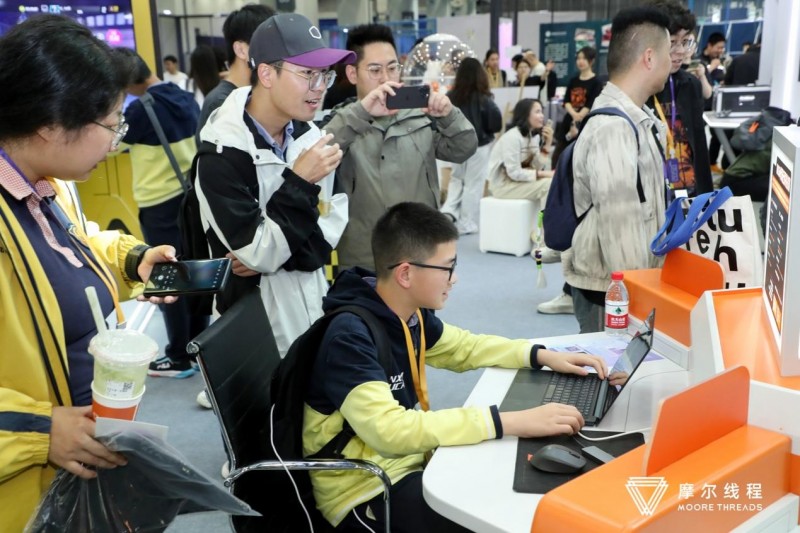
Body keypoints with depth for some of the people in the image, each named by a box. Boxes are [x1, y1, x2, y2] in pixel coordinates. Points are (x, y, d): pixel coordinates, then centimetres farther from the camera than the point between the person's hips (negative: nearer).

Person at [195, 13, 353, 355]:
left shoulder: (310, 137, -2)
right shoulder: (221, 154, -20)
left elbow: (335, 223, -3)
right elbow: (258, 256, -21)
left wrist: (284, 252, -18)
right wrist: (299, 182, -25)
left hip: (315, 300, 6)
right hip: (258, 316, -5)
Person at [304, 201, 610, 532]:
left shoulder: (411, 314, -2)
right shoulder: (349, 337, -26)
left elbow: (464, 346, 17)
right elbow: (390, 430, -38)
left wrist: (542, 356, 3)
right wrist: (510, 422, -40)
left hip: (411, 457, 8)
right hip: (366, 491, -8)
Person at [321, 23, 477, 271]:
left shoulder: (420, 116, 5)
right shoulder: (342, 124, -2)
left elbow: (463, 150, 1)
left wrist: (449, 116, -18)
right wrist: (361, 112, -30)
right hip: (362, 267, -3)